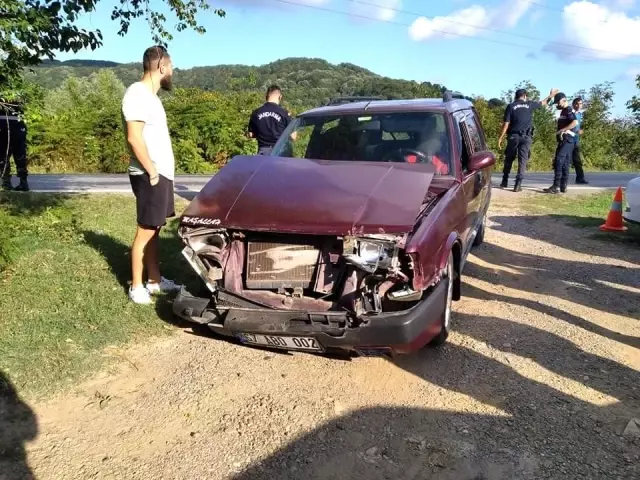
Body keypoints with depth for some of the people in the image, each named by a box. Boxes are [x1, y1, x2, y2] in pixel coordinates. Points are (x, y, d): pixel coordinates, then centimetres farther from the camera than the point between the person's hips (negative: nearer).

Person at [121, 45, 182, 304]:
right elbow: (134, 138, -22)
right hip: (151, 176, -10)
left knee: (154, 230, 14)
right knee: (146, 231, -3)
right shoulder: (137, 94, -15)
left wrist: (163, 170, 14)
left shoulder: (150, 95, 16)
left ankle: (154, 280, 24)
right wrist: (152, 171, -18)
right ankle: (136, 287, 7)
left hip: (162, 174, 10)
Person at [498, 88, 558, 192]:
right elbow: (543, 102, 24)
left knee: (509, 159, 12)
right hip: (526, 137, 0)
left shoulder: (510, 106, 1)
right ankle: (518, 184, -6)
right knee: (522, 160, 0)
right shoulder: (530, 104, 6)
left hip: (513, 136, 0)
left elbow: (506, 123, -5)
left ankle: (505, 181, 17)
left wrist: (501, 137, -1)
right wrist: (550, 95, 42)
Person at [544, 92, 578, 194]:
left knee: (558, 162, -16)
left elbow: (575, 122, -23)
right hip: (563, 140, 10)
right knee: (564, 164, 8)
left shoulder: (569, 110, -8)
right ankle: (563, 186, 10)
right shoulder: (564, 111, 21)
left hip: (567, 140, -10)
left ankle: (556, 186, -19)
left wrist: (561, 130, -22)